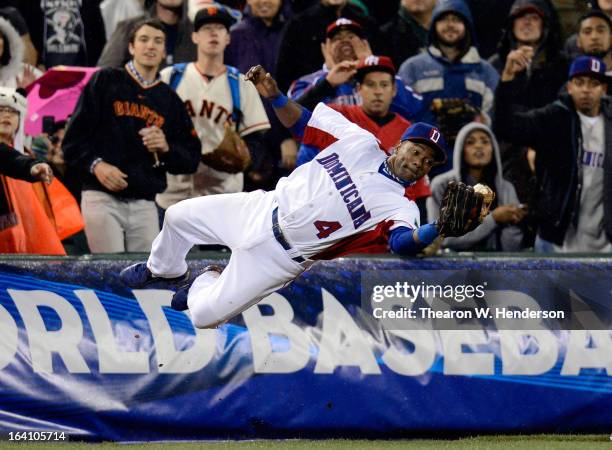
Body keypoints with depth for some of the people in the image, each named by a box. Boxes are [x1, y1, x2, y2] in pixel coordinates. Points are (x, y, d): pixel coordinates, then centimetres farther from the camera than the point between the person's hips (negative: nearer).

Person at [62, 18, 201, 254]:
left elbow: (191, 159, 15)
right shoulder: (105, 82, 7)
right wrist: (95, 165, -14)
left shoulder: (170, 100, 17)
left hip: (145, 205, 4)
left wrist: (166, 148, -5)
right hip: (102, 199, -4)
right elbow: (74, 137, 2)